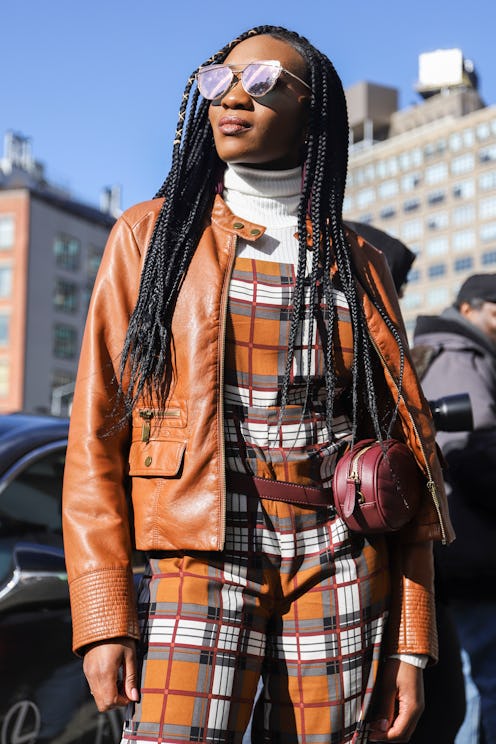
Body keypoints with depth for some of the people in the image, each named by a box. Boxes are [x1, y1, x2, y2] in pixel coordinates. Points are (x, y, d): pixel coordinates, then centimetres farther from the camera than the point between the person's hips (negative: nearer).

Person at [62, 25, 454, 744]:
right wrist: (103, 615, -8)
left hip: (340, 571, 2)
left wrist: (412, 642, 2)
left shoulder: (356, 264, 9)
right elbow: (96, 430, 1)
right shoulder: (152, 234, 5)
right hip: (201, 567, -1)